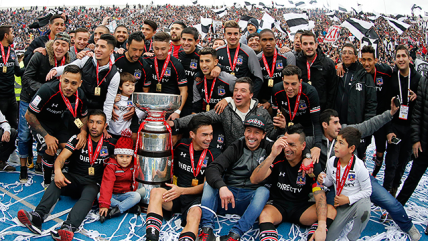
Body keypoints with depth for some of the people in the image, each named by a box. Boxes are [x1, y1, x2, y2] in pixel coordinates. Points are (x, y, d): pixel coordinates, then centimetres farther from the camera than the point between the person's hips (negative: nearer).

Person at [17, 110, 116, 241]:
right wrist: (58, 171, -31)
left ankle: (68, 228, -60)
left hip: (93, 183, -2)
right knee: (58, 183, -31)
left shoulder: (110, 144, 5)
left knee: (89, 194, -36)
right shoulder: (77, 139, 3)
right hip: (73, 178, 2)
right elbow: (61, 158, -8)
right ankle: (37, 216, -50)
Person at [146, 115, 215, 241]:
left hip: (195, 196, -2)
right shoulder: (182, 145, 7)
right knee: (156, 192, -30)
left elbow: (206, 185, 0)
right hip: (175, 193, 2)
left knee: (195, 215, -36)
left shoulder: (210, 156, 2)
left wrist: (182, 190, -13)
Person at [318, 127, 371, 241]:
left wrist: (348, 199, -22)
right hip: (341, 203, 4)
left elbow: (367, 191, -14)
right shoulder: (331, 162, -8)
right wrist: (323, 180, -16)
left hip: (358, 200, -3)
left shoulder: (359, 166, -22)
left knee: (363, 209, -41)